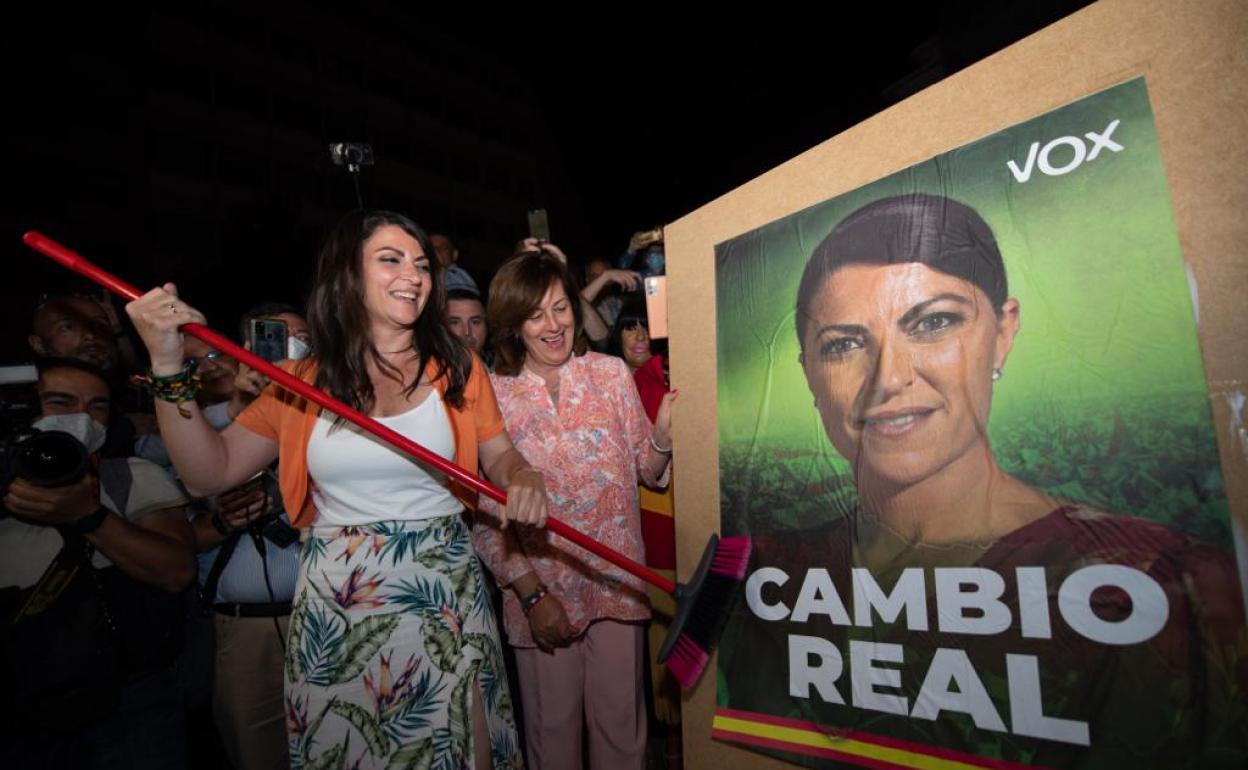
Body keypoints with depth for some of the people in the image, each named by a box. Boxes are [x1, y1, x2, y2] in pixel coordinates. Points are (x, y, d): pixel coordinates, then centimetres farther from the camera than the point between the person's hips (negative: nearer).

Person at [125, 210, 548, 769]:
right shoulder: (304, 383, 1)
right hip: (335, 606, 1)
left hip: (443, 597, 0)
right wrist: (168, 364, -9)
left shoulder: (458, 368, 0)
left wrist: (523, 479, -17)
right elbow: (210, 473, -1)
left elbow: (500, 455, 6)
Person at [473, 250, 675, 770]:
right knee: (553, 727, 13)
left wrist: (663, 435, -17)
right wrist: (531, 592, -9)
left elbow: (648, 472, 3)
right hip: (541, 587, -1)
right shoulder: (491, 395, -5)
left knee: (621, 722, 13)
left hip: (618, 581, 1)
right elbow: (482, 513, -4)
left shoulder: (612, 372, 0)